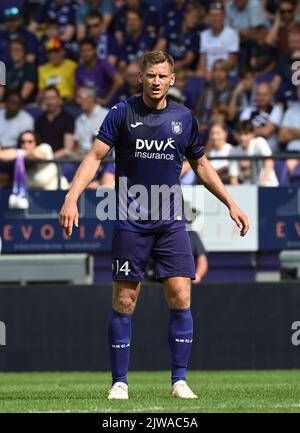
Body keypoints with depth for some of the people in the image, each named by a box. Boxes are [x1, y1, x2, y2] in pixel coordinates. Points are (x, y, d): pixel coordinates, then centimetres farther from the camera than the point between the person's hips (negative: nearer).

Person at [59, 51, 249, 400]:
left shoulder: (183, 118, 7)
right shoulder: (122, 113, -2)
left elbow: (201, 165, 19)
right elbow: (95, 156, -6)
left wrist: (230, 203, 17)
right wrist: (72, 197, -19)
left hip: (171, 223, 2)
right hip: (130, 223, -2)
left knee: (180, 298, -7)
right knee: (124, 302, -1)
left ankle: (179, 381, 0)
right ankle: (119, 382, 7)